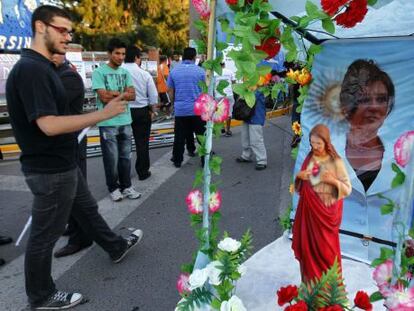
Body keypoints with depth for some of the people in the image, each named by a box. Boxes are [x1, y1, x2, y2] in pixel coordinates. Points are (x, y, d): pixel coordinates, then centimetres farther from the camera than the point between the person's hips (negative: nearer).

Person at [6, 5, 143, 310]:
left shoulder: (43, 67, 10)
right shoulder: (31, 69, -22)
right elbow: (49, 125, -29)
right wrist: (103, 114, -27)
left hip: (63, 164, 10)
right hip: (50, 170, -10)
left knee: (87, 210, 25)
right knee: (45, 235, 7)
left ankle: (117, 247, 46)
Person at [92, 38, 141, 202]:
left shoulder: (125, 72, 10)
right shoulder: (99, 72, -6)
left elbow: (132, 96, 0)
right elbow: (104, 97, -14)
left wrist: (114, 93, -11)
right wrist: (123, 94, -5)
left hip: (125, 121, 5)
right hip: (108, 123, -5)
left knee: (125, 156, 12)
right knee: (111, 158, 5)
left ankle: (126, 186, 24)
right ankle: (113, 188, 20)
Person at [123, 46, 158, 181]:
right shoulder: (144, 74, -8)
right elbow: (153, 96, -4)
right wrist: (151, 110, 12)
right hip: (141, 111, 0)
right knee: (142, 142, 10)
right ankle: (143, 172, 20)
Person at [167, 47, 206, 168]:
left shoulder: (174, 71, 4)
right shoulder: (200, 71, -3)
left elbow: (170, 91, 7)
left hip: (180, 109, 2)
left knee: (179, 136, 10)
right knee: (202, 135, 7)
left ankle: (177, 160, 18)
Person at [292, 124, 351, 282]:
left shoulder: (336, 162, -13)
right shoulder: (309, 158, 1)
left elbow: (348, 189, -10)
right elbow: (301, 185, 11)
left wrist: (333, 181, -27)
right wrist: (299, 176, -11)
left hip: (326, 212, -4)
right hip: (309, 210, 4)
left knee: (326, 249, 7)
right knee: (307, 246, 13)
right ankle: (310, 281, 32)